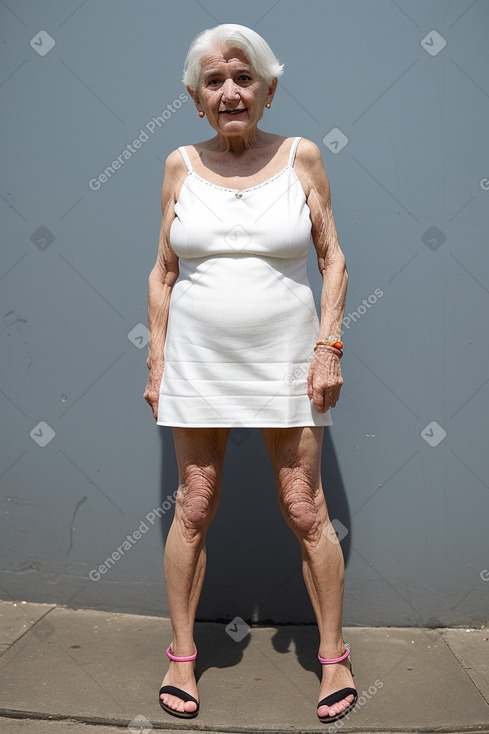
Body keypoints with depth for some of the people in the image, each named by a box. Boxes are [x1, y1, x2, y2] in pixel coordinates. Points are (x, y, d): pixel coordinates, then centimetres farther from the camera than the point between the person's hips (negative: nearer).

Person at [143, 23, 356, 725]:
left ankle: (335, 656, 24)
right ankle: (182, 655, 25)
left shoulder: (301, 156, 2)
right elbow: (163, 272, 8)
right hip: (198, 364, 1)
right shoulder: (181, 165, 4)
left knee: (306, 513, 4)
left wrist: (329, 348, -7)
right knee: (193, 509, 7)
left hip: (285, 363, -1)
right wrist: (156, 362, 3)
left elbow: (333, 259, 3)